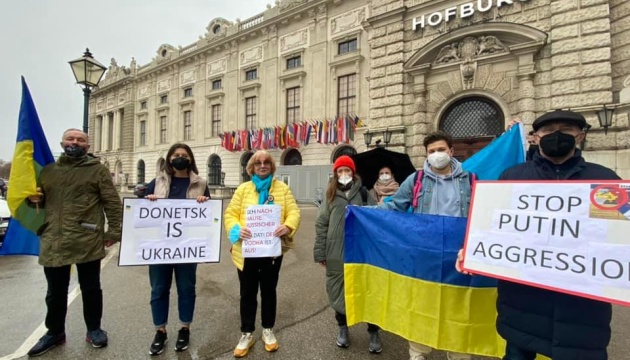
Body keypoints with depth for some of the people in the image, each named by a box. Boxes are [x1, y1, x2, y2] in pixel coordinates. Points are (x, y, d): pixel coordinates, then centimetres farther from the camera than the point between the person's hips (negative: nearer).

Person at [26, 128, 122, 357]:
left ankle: (94, 329, 27)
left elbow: (113, 203, -6)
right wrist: (34, 198, -1)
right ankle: (55, 332, 37)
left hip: (88, 242, -4)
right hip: (53, 242, 4)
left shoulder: (98, 170, -1)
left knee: (91, 288, 10)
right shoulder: (48, 171, 13)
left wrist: (114, 231, -12)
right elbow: (40, 202, 23)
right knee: (55, 292, 18)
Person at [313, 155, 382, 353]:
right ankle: (343, 327, 36)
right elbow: (321, 224, 3)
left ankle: (373, 332, 29)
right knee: (338, 290, 13)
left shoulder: (364, 193, 2)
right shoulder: (330, 195, 4)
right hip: (336, 253, 1)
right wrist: (320, 252, 0)